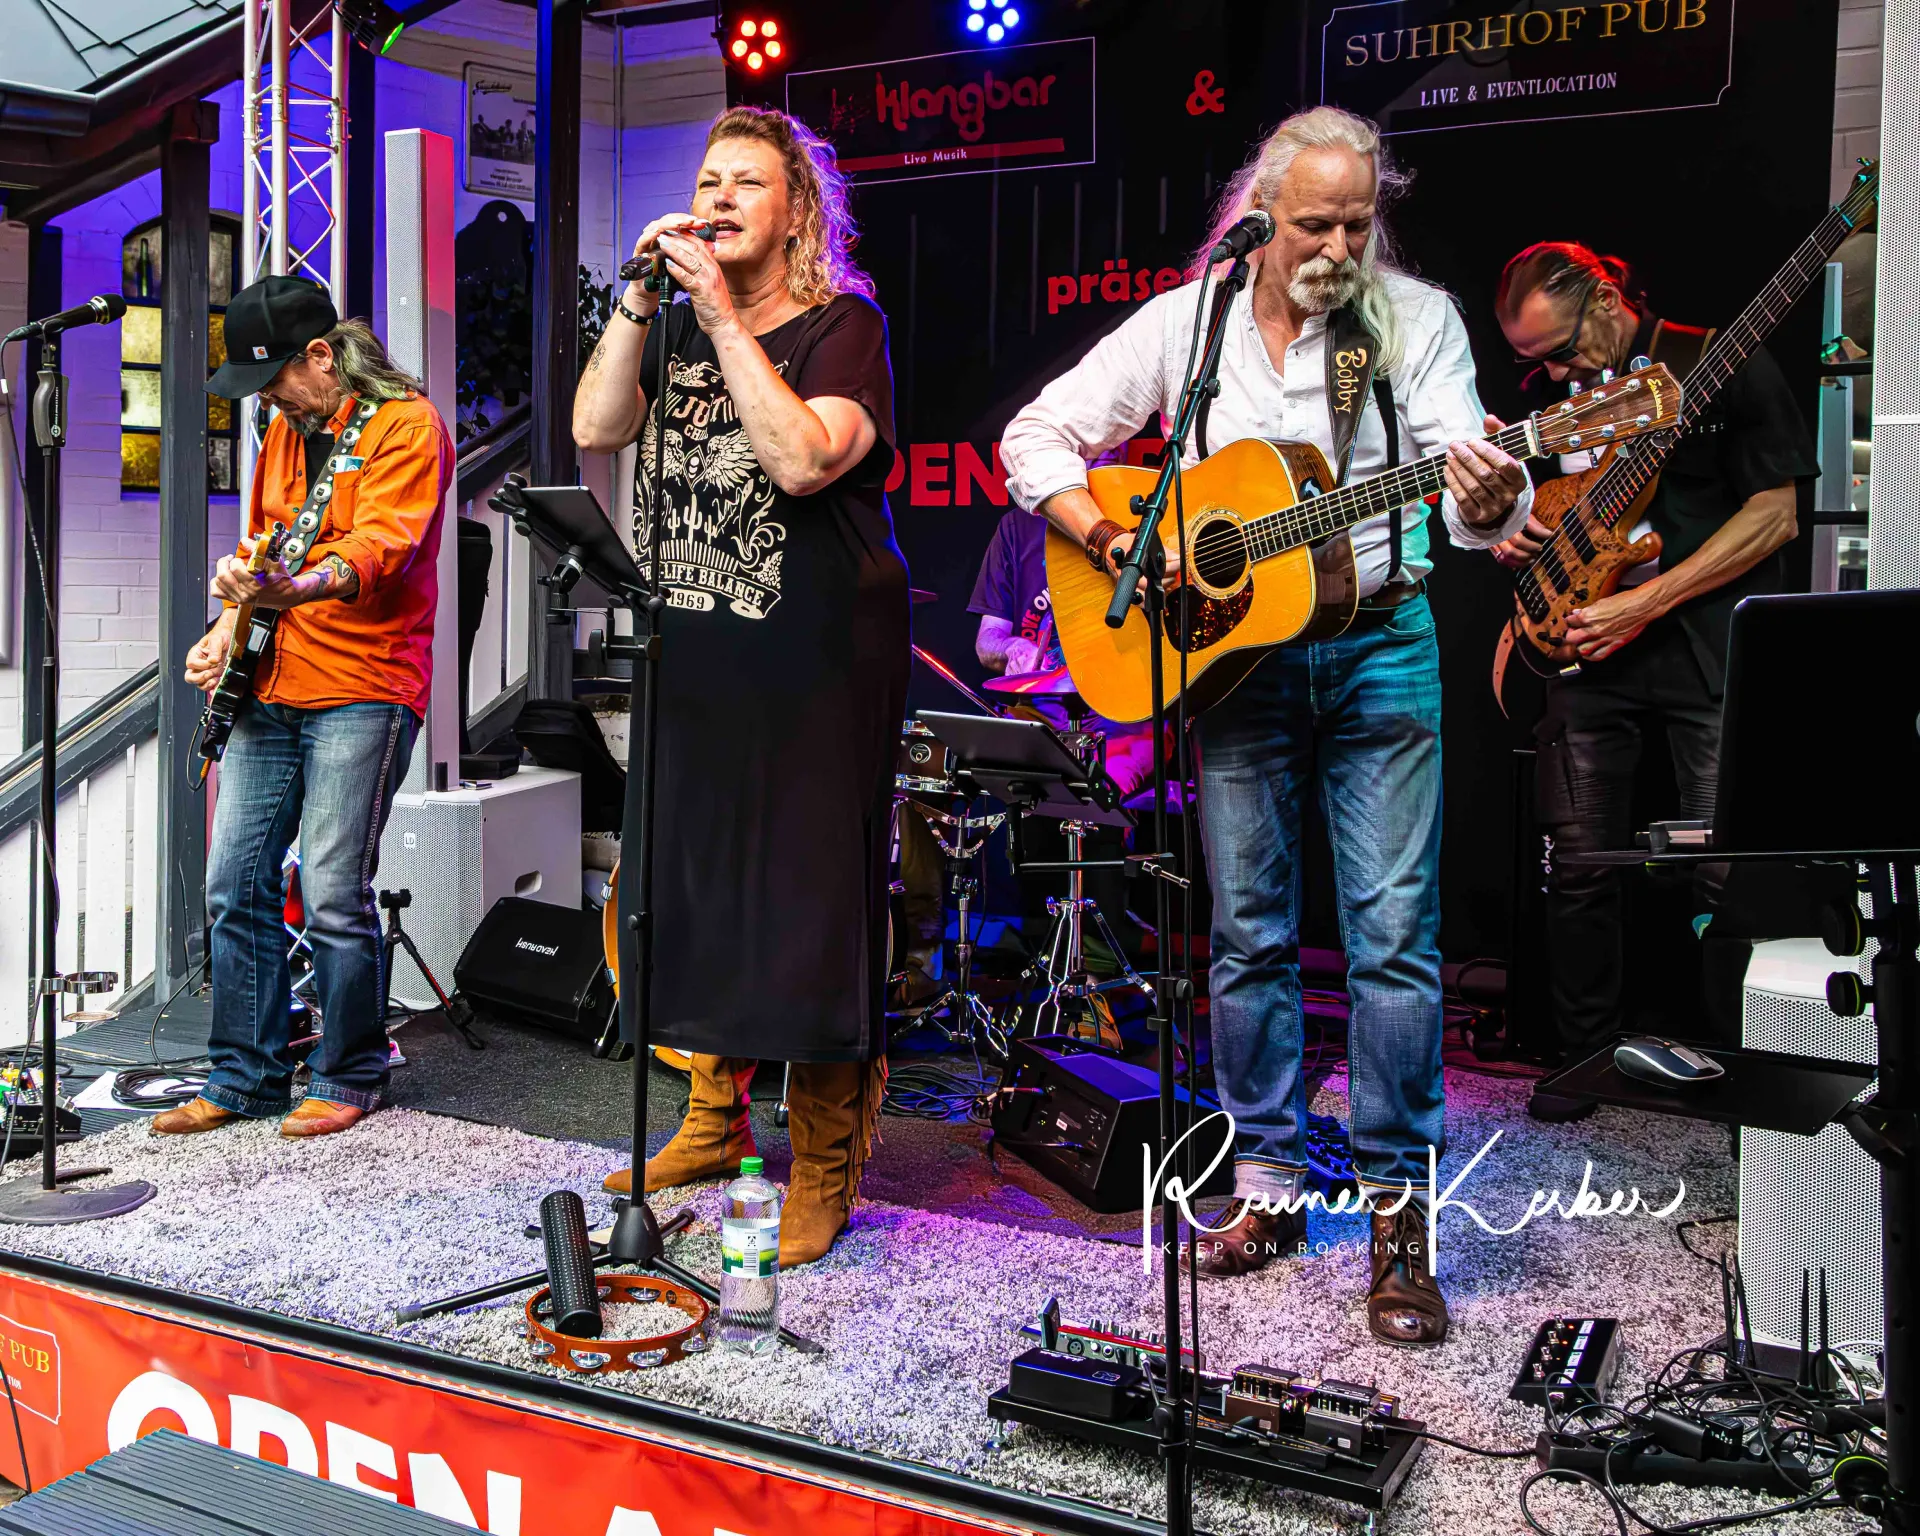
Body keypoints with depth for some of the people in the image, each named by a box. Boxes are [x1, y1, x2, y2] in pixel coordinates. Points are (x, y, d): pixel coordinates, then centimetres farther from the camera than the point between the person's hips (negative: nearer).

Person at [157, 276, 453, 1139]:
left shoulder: (404, 424, -8)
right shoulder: (287, 429, 18)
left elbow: (380, 546, -23)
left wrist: (295, 589, -41)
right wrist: (226, 630, 10)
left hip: (362, 687, -8)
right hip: (270, 688, 8)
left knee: (333, 896, -8)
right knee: (235, 886, 7)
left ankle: (349, 1078, 9)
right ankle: (245, 1076, 19)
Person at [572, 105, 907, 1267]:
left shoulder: (843, 325, -5)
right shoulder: (677, 327, 14)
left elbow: (802, 460, -22)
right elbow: (595, 429, 0)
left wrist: (725, 319, -20)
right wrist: (642, 298, -7)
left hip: (817, 656, -6)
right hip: (697, 648, 7)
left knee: (809, 890, -4)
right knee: (698, 877, 12)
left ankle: (824, 1166, 9)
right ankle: (718, 1118, 29)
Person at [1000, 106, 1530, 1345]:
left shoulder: (1418, 319, -1)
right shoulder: (1182, 324, 3)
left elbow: (1474, 497, -11)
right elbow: (1037, 438, 5)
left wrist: (1490, 502, -35)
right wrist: (1112, 542, -10)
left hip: (1380, 647, -1)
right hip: (1232, 651, 2)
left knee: (1395, 933, -4)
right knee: (1250, 933, 7)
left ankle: (1399, 1209, 6)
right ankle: (1270, 1183, 21)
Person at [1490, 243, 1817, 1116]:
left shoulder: (1726, 369, -4)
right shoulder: (1559, 399, 13)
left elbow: (1774, 515, -8)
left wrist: (1643, 605, -14)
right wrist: (1512, 537, -2)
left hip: (1708, 648, -4)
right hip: (1588, 649, 5)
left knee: (1731, 870, -5)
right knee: (1581, 867, 4)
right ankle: (1586, 1058, 20)